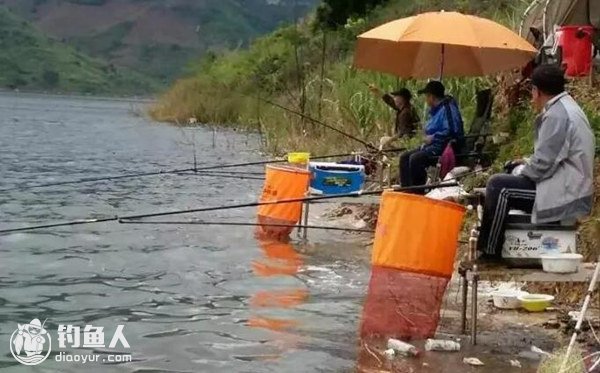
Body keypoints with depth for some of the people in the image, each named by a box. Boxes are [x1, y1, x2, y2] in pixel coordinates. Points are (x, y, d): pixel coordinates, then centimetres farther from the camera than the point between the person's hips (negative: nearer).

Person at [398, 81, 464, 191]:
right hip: (433, 145, 11)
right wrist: (428, 138, 6)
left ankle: (418, 192, -20)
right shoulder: (436, 109, 17)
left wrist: (433, 137, -18)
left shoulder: (447, 108, -14)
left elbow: (452, 131, -26)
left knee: (415, 159, -28)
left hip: (445, 146, -11)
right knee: (404, 157, 1)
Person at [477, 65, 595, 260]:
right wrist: (527, 164, 13)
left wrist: (523, 172, -3)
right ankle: (491, 247, 18)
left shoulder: (557, 115, -17)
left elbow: (544, 163, -20)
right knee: (502, 184, 17)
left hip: (564, 196, -11)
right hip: (568, 188, 11)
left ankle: (490, 251, -6)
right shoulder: (566, 107, 16)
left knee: (499, 186, -14)